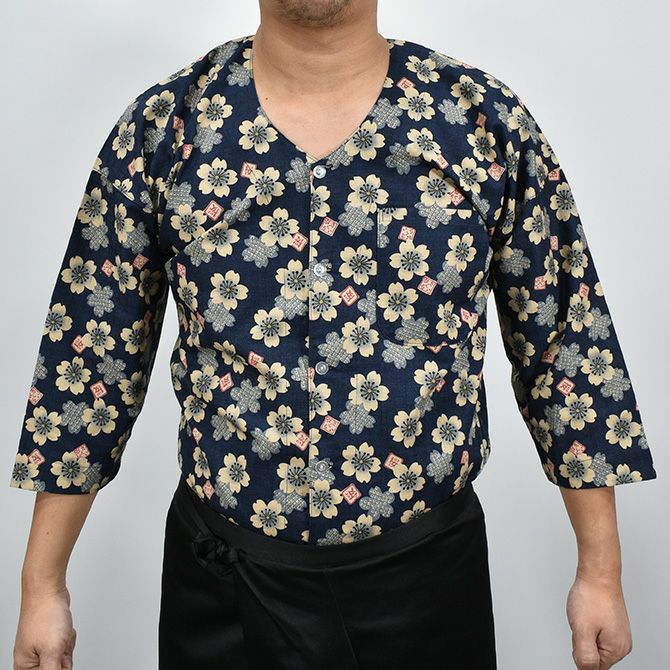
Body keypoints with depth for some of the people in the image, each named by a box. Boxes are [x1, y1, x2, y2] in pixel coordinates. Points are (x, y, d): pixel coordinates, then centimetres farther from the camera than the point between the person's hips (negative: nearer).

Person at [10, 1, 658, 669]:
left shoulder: (489, 120, -7)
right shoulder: (161, 126, -6)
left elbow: (563, 341, -1)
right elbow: (91, 356, -1)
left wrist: (601, 571, 2)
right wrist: (42, 585, 1)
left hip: (428, 571, 0)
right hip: (224, 583, 1)